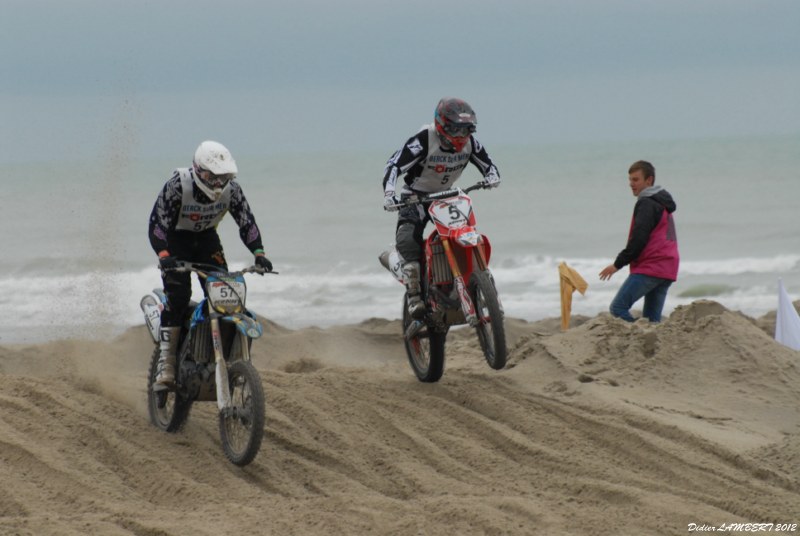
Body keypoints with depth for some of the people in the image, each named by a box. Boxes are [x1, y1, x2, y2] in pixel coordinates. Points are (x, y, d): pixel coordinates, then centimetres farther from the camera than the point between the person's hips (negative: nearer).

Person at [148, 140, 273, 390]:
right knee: (177, 296, -22)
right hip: (176, 239, -4)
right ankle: (166, 363, -23)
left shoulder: (231, 189, -16)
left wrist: (258, 252, -24)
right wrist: (164, 255, -46)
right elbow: (157, 223, -30)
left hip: (207, 238, 4)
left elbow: (246, 221, -8)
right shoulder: (177, 186, -28)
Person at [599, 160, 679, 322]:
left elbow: (639, 239, -16)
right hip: (667, 271, 10)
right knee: (652, 318, 7)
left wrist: (618, 264, -9)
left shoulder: (646, 204, -8)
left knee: (618, 307, -12)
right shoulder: (662, 204, 23)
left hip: (649, 269, -10)